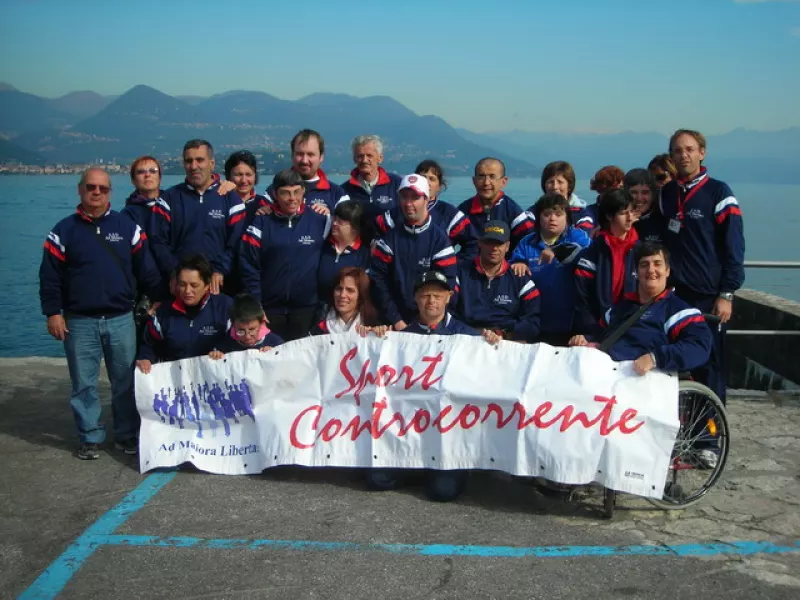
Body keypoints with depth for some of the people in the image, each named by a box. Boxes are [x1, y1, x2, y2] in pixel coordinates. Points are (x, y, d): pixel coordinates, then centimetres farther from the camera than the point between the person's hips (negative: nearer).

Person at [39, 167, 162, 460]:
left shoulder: (127, 226, 4)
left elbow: (145, 268, 6)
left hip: (121, 319, 1)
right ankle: (90, 437, 18)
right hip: (80, 322, 0)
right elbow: (49, 276, 1)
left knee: (126, 382, 7)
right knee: (84, 383, 6)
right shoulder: (64, 230, 2)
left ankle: (127, 435, 20)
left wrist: (158, 299, 3)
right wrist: (52, 312, -5)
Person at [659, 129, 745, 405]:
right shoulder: (666, 193, 11)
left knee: (709, 365, 1)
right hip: (672, 294, 5)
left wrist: (726, 294, -12)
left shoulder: (718, 192, -4)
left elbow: (734, 247, -7)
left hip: (708, 297, -4)